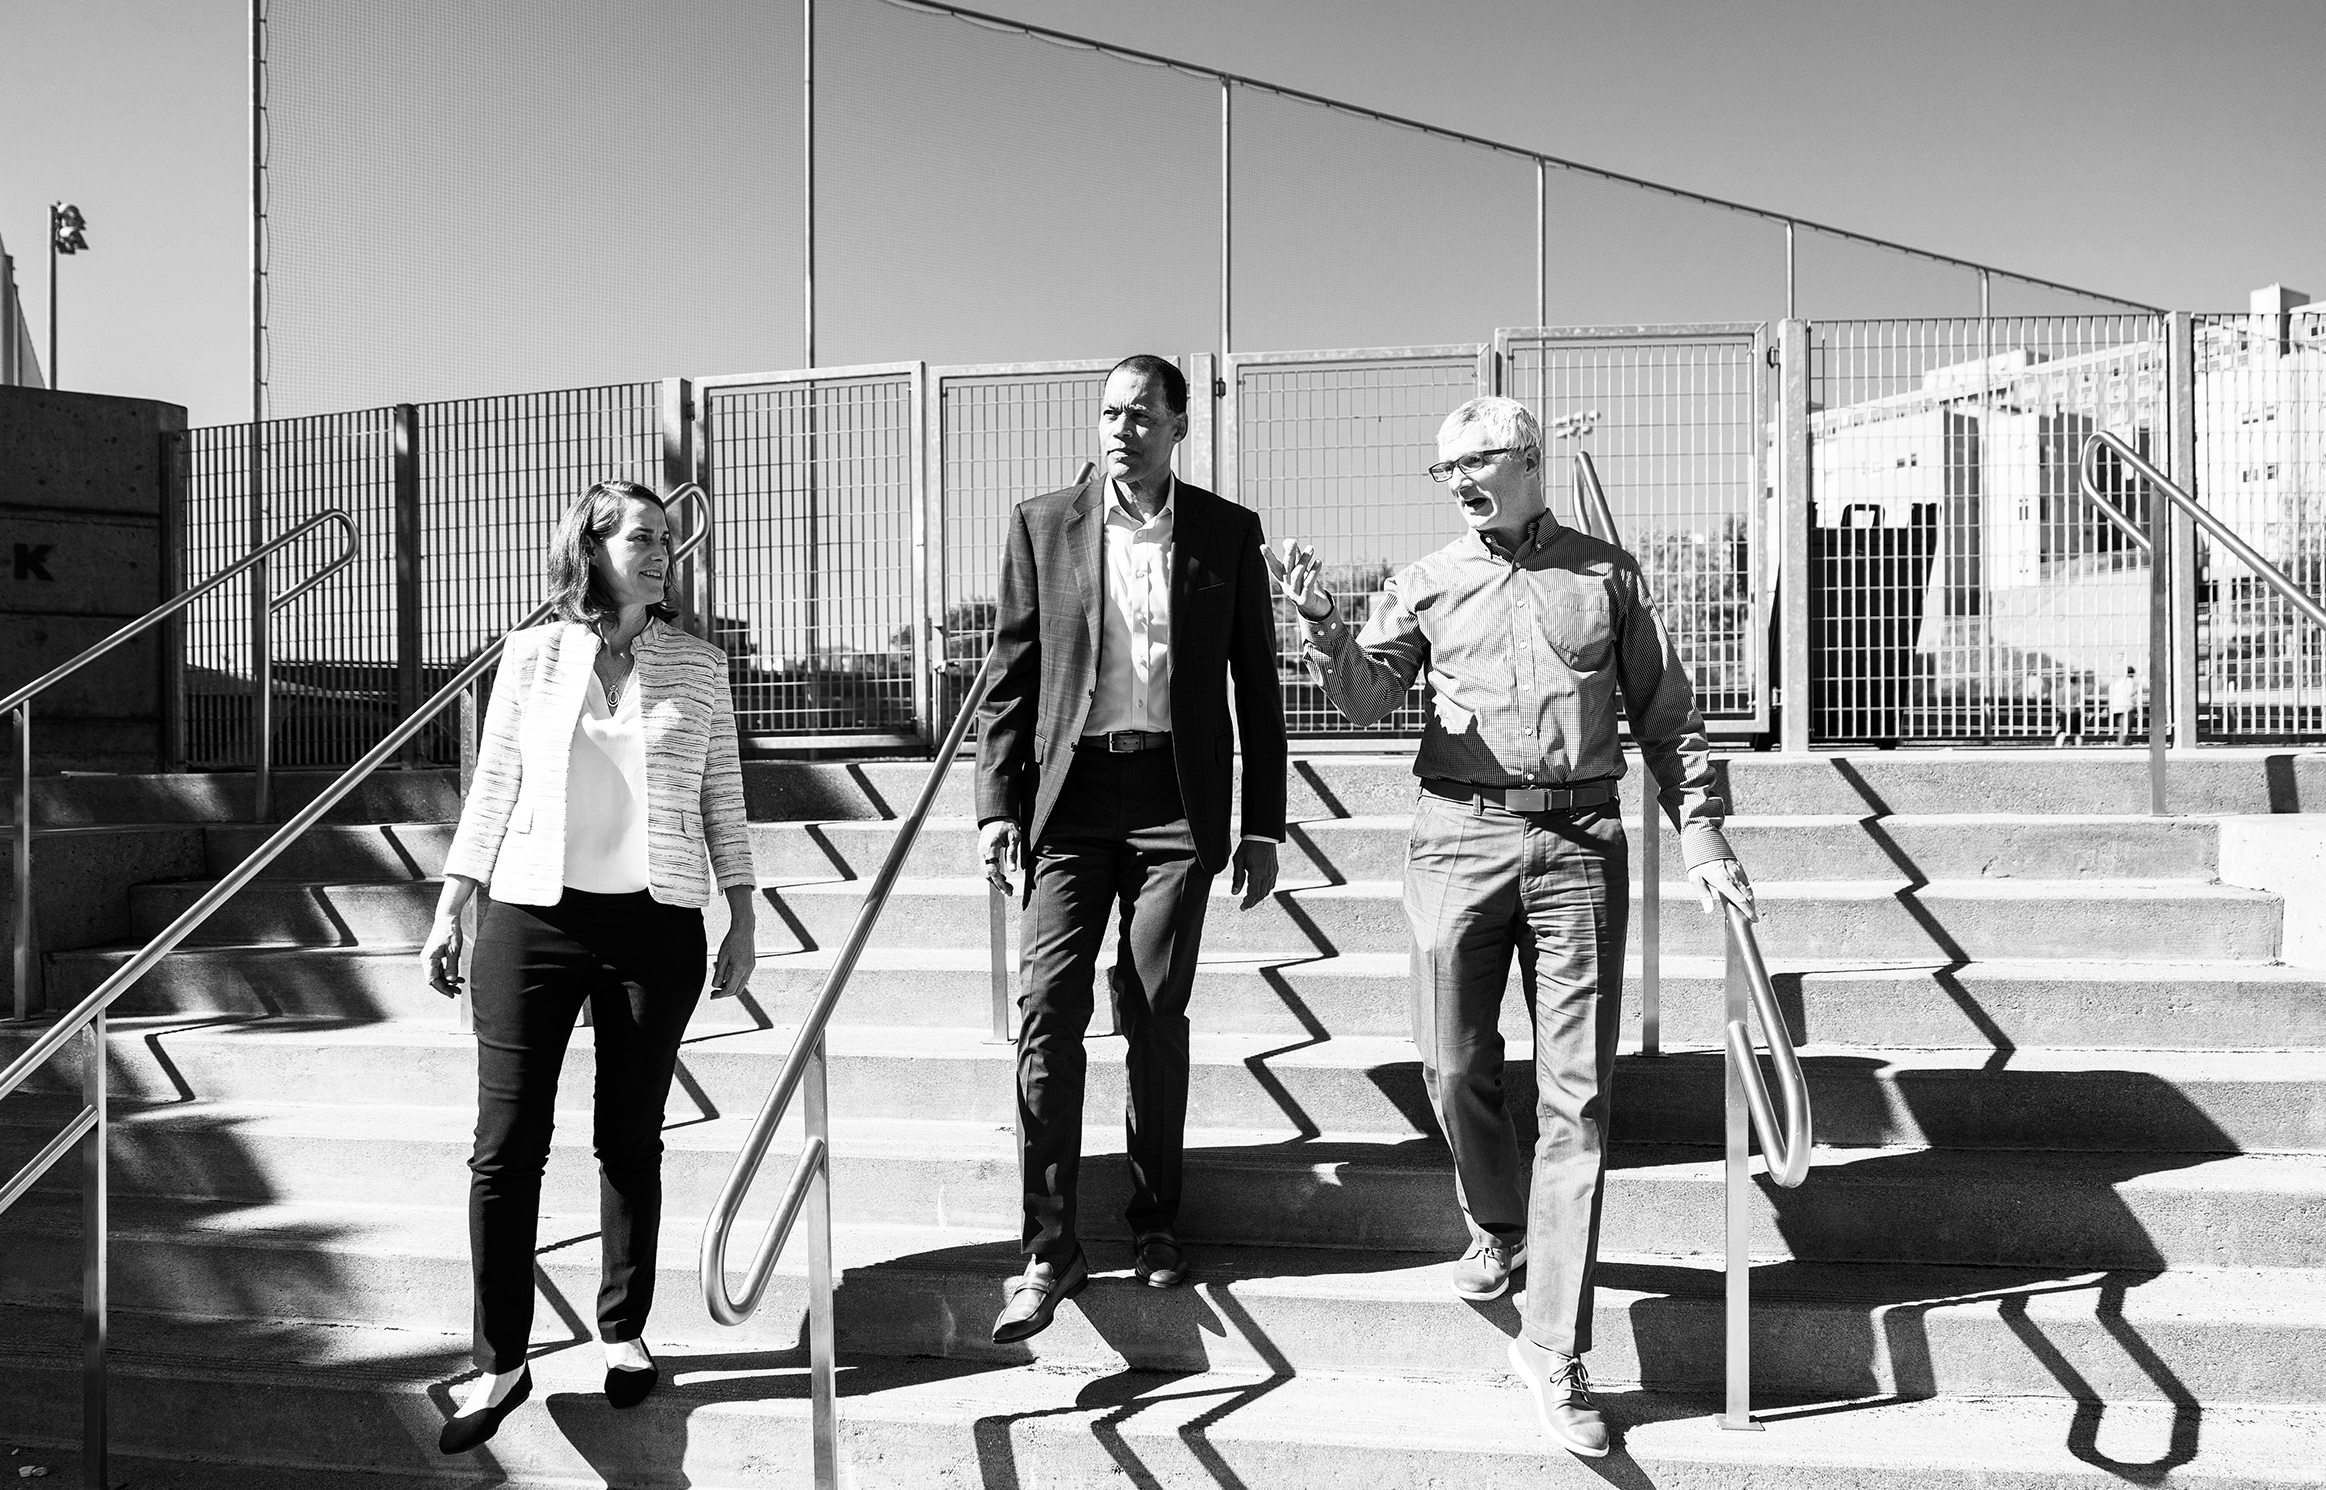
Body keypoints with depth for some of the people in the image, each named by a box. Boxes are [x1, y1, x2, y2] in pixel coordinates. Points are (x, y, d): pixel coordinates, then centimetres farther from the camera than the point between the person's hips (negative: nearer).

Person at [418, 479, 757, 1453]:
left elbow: (723, 804, 9)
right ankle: (500, 1363, 10)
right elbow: (491, 793, 8)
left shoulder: (699, 667, 5)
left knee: (630, 1143, 8)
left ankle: (624, 1335, 24)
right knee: (505, 1147, -1)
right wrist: (447, 914, 6)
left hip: (655, 930, 0)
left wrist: (742, 922, 6)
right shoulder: (532, 656, 4)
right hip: (532, 919, 0)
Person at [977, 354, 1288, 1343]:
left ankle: (1156, 1221, 20)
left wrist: (1263, 826, 6)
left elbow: (1256, 686, 8)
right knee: (1049, 1010, -7)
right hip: (1070, 795, 0)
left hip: (1176, 804, 0)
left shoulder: (1228, 533, 6)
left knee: (1156, 1019, 5)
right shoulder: (1043, 524, 7)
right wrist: (997, 805, -1)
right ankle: (1050, 1246, 0)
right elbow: (1011, 675, 7)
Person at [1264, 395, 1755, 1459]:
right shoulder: (1427, 583, 9)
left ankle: (1554, 1351, 4)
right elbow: (1367, 700, -1)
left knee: (1576, 1096, -3)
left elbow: (1666, 718, 12)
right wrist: (1324, 626, -19)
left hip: (1579, 843, -1)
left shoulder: (1606, 574, 9)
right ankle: (1497, 1227, 36)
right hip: (1460, 837, 1)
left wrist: (1702, 837, 5)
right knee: (1453, 1070, 4)